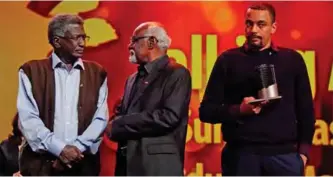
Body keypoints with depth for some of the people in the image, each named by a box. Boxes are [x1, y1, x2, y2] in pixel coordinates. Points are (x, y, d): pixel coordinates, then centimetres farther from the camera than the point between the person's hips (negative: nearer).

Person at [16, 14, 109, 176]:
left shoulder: (97, 73, 10)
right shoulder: (31, 71, 3)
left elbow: (100, 118, 4)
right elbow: (28, 118, -4)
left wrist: (78, 147, -9)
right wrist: (60, 149, -12)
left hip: (83, 164, 2)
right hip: (41, 164, -2)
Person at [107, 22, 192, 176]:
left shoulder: (177, 74, -5)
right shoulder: (133, 79, 21)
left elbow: (169, 117, -17)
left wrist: (119, 125, -10)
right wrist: (115, 125, -6)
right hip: (129, 163, 7)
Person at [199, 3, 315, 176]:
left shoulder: (292, 59, 11)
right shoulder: (228, 60, 6)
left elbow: (305, 110, 14)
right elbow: (206, 111, 4)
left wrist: (303, 151, 3)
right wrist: (239, 110, -13)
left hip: (284, 153, 1)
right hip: (240, 154, -1)